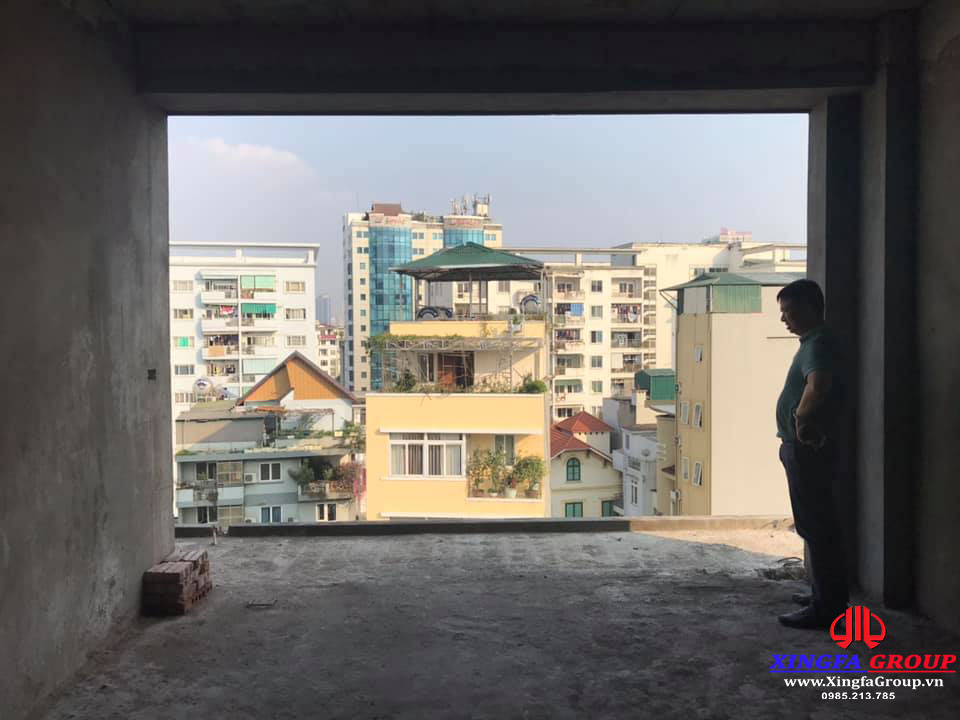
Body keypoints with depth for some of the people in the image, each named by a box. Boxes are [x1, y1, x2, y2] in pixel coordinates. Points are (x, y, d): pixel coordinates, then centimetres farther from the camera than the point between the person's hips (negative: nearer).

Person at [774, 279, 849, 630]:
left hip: (807, 448, -11)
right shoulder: (813, 342, 16)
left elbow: (818, 386, -38)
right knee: (819, 524, 17)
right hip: (804, 447, 11)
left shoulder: (817, 344, -17)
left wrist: (801, 419, -23)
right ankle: (826, 595, 29)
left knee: (815, 525, -5)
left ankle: (826, 606, 3)